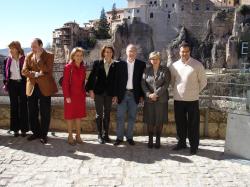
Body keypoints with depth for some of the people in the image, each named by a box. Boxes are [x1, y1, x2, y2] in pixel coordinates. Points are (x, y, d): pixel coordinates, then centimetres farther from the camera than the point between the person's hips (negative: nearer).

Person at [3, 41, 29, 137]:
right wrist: (5, 83, 4)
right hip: (12, 84, 3)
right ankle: (15, 128, 16)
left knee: (23, 106, 2)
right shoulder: (8, 60, 4)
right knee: (14, 106, 8)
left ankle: (23, 129, 11)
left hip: (22, 83, -3)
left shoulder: (24, 59, -6)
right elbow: (5, 72, 11)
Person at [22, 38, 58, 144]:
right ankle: (36, 132, 26)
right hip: (32, 87, 4)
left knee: (45, 113, 3)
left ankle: (43, 134, 15)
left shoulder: (49, 56, -4)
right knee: (32, 112, 11)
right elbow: (24, 71, 1)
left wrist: (39, 58, -16)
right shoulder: (29, 56, 8)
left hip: (44, 87, -4)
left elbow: (47, 70, -16)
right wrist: (34, 74, -15)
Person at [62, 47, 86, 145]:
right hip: (71, 95, -5)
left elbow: (83, 82, 11)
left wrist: (84, 94, 7)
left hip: (81, 96, 5)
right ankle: (70, 136, 15)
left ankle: (78, 136, 21)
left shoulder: (83, 68, 7)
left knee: (79, 115, 10)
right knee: (70, 116, 5)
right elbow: (65, 83, -11)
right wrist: (67, 96, -14)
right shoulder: (68, 67, -9)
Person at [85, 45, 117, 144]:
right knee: (99, 114, 3)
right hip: (98, 92, -1)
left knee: (107, 114, 9)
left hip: (109, 93, 1)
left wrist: (115, 94, -1)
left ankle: (105, 134, 19)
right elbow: (92, 77, 1)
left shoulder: (115, 65, 2)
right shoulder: (97, 63, 1)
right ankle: (100, 135, 12)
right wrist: (90, 90, -5)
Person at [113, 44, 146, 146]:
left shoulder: (141, 64, 2)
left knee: (132, 117, 8)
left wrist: (142, 95, -1)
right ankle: (119, 137, 15)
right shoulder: (120, 64, 2)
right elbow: (117, 80, 2)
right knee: (120, 117, 4)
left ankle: (129, 137, 20)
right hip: (122, 94, 0)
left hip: (134, 95, 0)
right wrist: (116, 95, -2)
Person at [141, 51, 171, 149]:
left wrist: (156, 94, -14)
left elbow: (166, 84, -6)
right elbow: (143, 83, 4)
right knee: (150, 121, 3)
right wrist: (148, 94, -11)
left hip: (161, 99, -1)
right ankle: (150, 140, 16)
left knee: (159, 121, 3)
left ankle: (158, 140, 15)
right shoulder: (147, 70, 9)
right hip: (149, 100, 2)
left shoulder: (165, 70, 3)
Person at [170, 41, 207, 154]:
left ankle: (194, 146, 17)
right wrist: (178, 90, 13)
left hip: (192, 100, -3)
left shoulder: (197, 65, -6)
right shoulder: (174, 66, 3)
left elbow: (203, 82, 2)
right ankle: (181, 143, 28)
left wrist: (194, 92, 6)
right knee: (180, 123, 12)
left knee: (193, 124, 5)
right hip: (178, 99, 3)